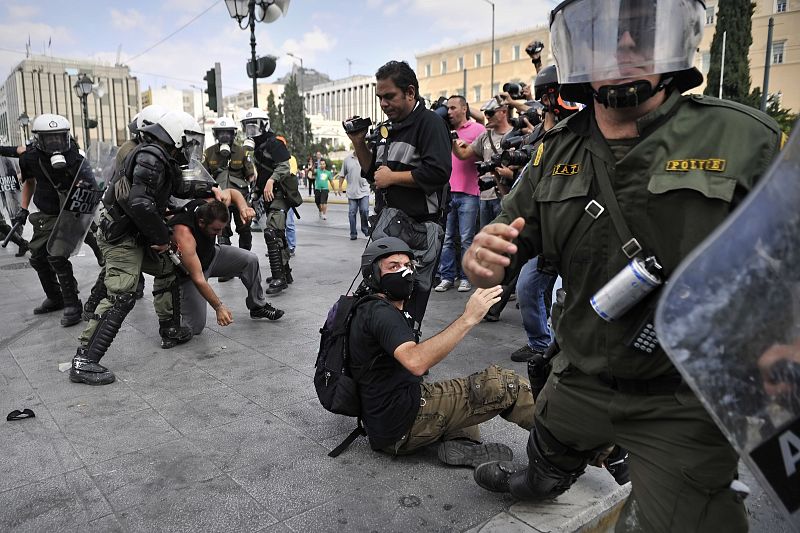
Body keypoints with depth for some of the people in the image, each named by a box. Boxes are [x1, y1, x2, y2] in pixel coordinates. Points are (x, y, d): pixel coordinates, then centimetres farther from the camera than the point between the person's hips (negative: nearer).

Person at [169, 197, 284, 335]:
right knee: (195, 328, -15)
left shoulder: (207, 206, -23)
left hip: (210, 254, 7)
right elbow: (198, 279, -37)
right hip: (188, 272, -7)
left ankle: (258, 306, 9)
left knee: (250, 260, -9)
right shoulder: (184, 236, -40)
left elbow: (232, 192, -3)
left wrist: (243, 207, -26)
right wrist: (219, 307, -34)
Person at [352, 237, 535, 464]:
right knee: (500, 383, -10)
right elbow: (416, 362, -34)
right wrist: (468, 318, -33)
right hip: (402, 422, -10)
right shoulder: (380, 313, -15)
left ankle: (460, 443, 2)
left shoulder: (369, 309, 18)